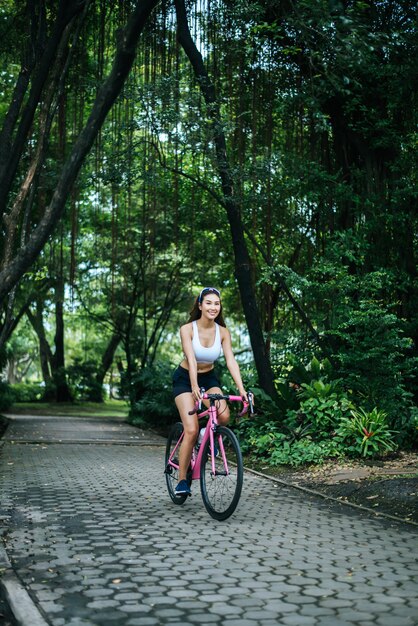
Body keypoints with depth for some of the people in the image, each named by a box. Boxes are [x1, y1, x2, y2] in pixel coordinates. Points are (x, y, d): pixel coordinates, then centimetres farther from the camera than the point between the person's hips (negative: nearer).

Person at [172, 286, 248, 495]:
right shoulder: (187, 329, -19)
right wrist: (195, 387, -43)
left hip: (209, 378, 3)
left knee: (224, 416, -26)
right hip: (185, 379, -3)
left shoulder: (223, 332, -10)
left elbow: (231, 362, -16)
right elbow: (191, 360, -30)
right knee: (191, 430, -17)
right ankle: (182, 480, -2)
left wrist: (241, 389, -28)